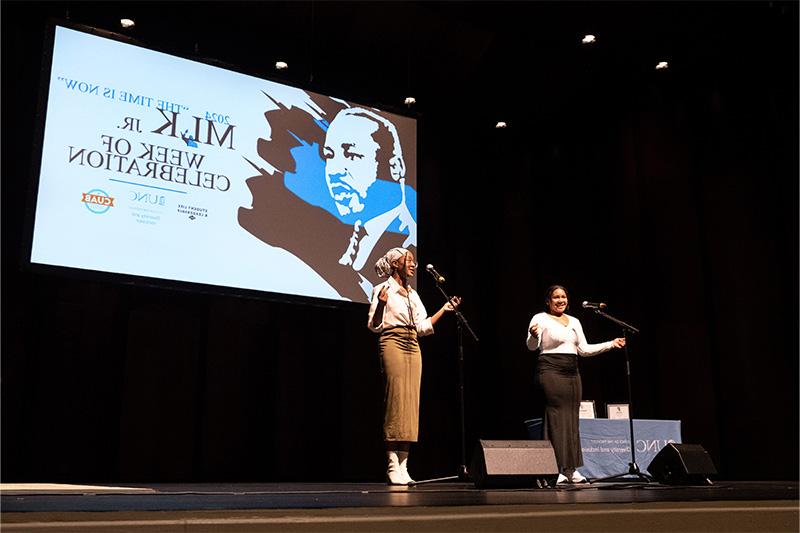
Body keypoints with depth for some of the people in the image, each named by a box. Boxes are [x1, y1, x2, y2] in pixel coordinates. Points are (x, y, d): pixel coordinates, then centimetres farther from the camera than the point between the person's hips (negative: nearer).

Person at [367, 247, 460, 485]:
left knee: (411, 403, 1)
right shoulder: (382, 289, 1)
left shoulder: (413, 294, 21)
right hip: (393, 343, -7)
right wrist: (381, 304, -20)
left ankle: (403, 465, 4)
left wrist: (445, 309, 16)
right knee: (396, 400, -11)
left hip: (413, 347, 7)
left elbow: (423, 327, 17)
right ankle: (392, 466, -8)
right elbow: (374, 325, -4)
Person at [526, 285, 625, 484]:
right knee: (556, 419, -9)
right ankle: (556, 470, -6)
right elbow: (532, 346, -13)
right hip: (550, 371, -6)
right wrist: (534, 336, -36)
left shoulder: (574, 321, 19)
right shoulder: (540, 319, -1)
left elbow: (584, 349, 18)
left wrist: (611, 344, 14)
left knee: (572, 420, 5)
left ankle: (572, 469, 10)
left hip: (572, 373, 7)